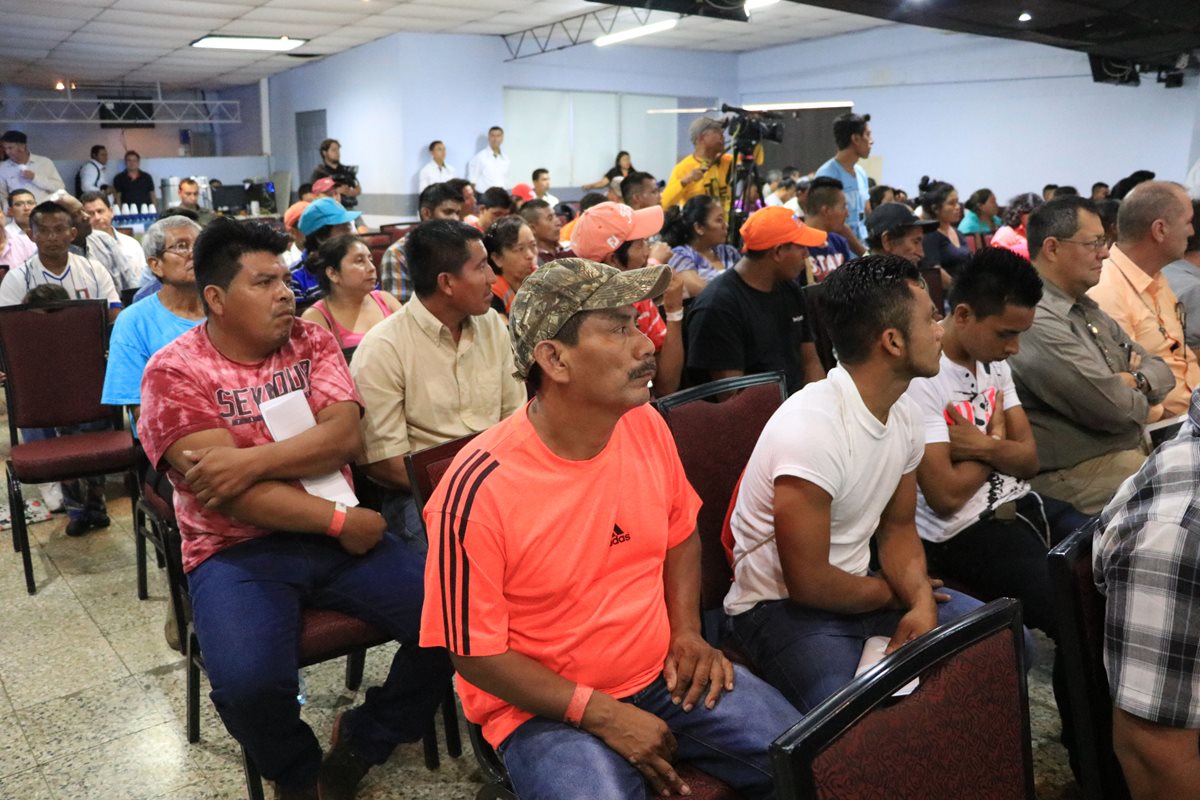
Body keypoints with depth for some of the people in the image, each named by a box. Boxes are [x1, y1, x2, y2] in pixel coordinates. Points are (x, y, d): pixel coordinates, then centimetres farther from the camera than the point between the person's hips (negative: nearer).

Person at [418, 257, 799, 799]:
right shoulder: (478, 488, -24)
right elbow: (474, 652, -14)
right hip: (546, 706, -4)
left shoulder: (646, 426, -6)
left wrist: (687, 631, -2)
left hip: (663, 674, 5)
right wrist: (601, 715, -17)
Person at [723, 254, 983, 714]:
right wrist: (897, 592, -5)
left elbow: (898, 528, 11)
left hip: (855, 585, 9)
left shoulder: (904, 415, 1)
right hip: (781, 604, -8)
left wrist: (922, 601, -10)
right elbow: (808, 582, -23)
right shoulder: (810, 430, -28)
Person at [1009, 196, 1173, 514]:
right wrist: (1139, 402, 0)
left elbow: (1161, 371, 15)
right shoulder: (1037, 321, -21)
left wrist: (1137, 380, -8)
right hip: (1075, 474, -10)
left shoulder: (1088, 309, 13)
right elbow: (1113, 408, -23)